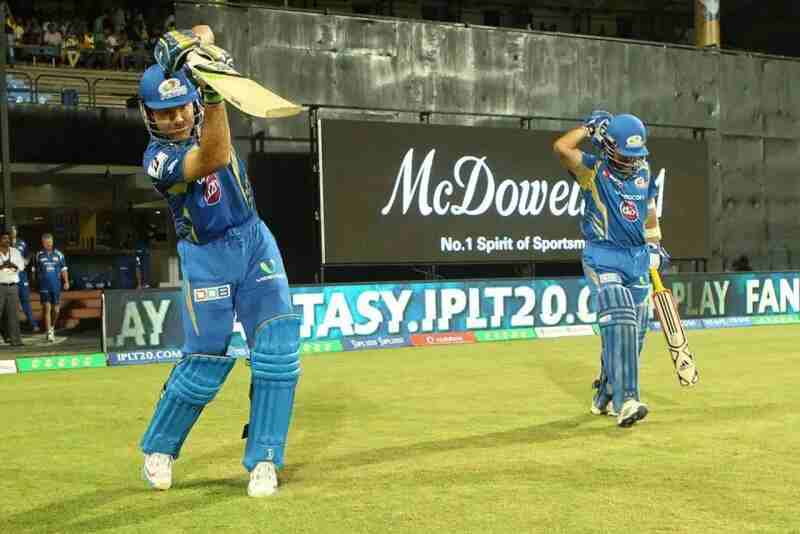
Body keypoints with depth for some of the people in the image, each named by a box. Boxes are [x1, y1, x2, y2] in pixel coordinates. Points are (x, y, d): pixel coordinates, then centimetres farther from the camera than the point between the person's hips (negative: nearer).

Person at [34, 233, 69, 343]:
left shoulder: (59, 254, 5)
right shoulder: (39, 255, 4)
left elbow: (63, 269, 7)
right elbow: (36, 271, 13)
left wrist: (66, 282, -2)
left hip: (56, 286, 1)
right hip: (44, 287, -1)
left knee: (56, 310, 6)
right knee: (47, 308, -8)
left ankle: (52, 326, 32)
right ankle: (49, 333, -8)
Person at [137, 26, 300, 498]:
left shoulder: (200, 115, -3)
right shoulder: (159, 159, -18)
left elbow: (204, 33, -3)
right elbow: (213, 159, -37)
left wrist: (197, 46, -26)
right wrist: (214, 95, -46)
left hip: (255, 241, 5)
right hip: (207, 255, -4)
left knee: (278, 343, -10)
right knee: (207, 360, -4)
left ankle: (264, 459, -3)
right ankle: (159, 448, 21)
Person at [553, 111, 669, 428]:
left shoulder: (643, 173, 10)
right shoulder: (594, 170, -7)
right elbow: (561, 148, -24)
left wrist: (654, 246, 16)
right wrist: (590, 126, -14)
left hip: (637, 260, 7)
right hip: (603, 259, -6)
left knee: (634, 333, 9)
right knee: (619, 324, -22)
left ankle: (605, 397, 25)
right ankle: (625, 401, -26)